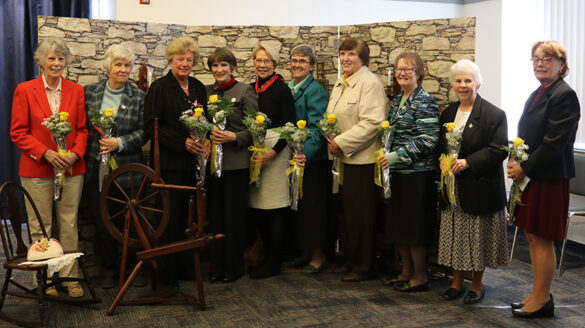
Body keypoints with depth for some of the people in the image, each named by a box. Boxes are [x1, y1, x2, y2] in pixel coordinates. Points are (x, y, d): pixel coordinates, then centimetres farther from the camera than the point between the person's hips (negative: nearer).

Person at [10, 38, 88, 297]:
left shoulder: (76, 91, 9)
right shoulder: (24, 90, 1)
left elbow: (82, 129, 10)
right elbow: (18, 132, -2)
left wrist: (75, 153, -8)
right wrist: (46, 153, -13)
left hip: (71, 169, 2)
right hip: (36, 170, -2)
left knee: (69, 225, 5)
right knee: (40, 227, 3)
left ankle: (70, 277, 15)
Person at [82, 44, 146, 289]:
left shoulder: (139, 97, 1)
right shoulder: (90, 92, 6)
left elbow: (144, 131, -2)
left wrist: (120, 143, -14)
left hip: (125, 170, -2)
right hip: (94, 168, 2)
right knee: (101, 221, 6)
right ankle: (109, 269, 22)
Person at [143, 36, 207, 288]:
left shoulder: (198, 87, 14)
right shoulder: (159, 88, -4)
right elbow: (152, 127, -11)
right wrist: (183, 142, -17)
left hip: (193, 163, 6)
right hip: (170, 163, -6)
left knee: (191, 217, 9)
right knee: (171, 218, -3)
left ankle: (187, 267, 22)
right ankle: (166, 275, 7)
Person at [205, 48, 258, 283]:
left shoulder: (245, 91, -3)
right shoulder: (207, 91, 12)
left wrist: (234, 137, -18)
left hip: (236, 163, -5)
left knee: (234, 215, 1)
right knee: (215, 214, 8)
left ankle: (234, 267, 13)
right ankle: (216, 266, 19)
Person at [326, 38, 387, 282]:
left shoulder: (370, 83, -12)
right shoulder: (340, 84, 17)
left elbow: (372, 123, -20)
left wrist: (341, 142, -17)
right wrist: (331, 138, 4)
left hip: (361, 159, -8)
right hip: (342, 158, 9)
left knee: (360, 214, 0)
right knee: (344, 212, 13)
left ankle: (362, 266, 12)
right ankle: (350, 260, 27)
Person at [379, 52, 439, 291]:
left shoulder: (425, 101, -11)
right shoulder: (397, 100, 14)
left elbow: (428, 140, -18)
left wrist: (397, 156, -21)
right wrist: (386, 156, 10)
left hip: (417, 173, -8)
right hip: (397, 173, 8)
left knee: (415, 226, -1)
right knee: (398, 224, 13)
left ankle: (420, 278, 12)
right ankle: (406, 272, 26)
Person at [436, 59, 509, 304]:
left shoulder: (494, 115, -7)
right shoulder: (448, 113, 12)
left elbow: (498, 150, -14)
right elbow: (440, 147, 18)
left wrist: (467, 162, -21)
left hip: (479, 187, -5)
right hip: (452, 187, 6)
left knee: (477, 235, 3)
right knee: (454, 235, 11)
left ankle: (477, 285, 19)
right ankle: (457, 282, 24)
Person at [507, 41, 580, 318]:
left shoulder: (564, 95, -13)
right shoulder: (537, 94, 15)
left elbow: (554, 143, -19)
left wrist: (525, 168, -15)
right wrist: (516, 162, 2)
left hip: (549, 177, -9)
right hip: (529, 175, 9)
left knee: (542, 238, -2)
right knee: (532, 235, 13)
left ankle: (542, 300, 10)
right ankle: (539, 295, 23)